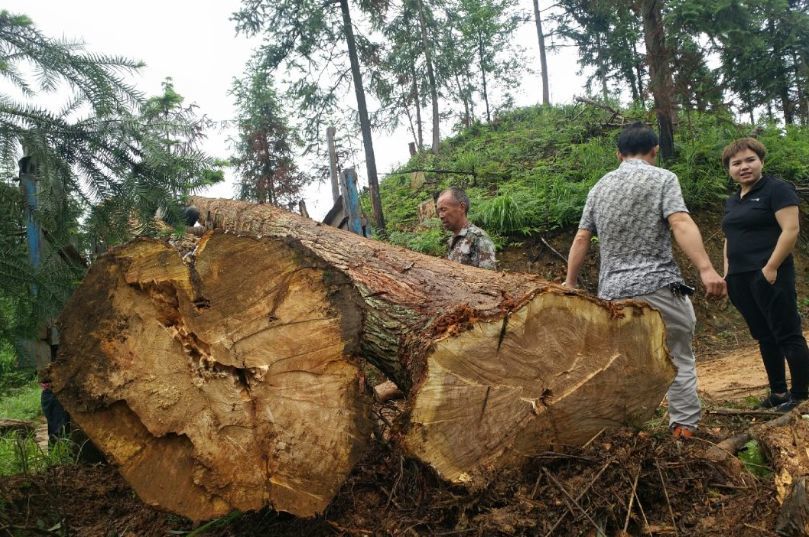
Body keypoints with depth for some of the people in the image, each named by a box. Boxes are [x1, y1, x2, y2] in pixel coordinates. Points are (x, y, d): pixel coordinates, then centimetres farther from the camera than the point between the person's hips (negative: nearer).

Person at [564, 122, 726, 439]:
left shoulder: (599, 187, 16)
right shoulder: (662, 178, 1)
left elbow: (581, 239, 13)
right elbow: (680, 224, -15)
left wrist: (570, 283, 19)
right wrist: (706, 269, -23)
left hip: (612, 291, 4)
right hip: (658, 286, -4)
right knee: (679, 357, 8)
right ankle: (685, 427, 6)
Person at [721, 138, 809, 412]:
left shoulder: (777, 189, -6)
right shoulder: (732, 201, 17)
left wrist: (771, 268, -19)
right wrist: (727, 273, 14)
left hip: (768, 276, -8)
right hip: (740, 279, 8)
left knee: (787, 335, -2)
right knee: (764, 337, 13)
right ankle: (778, 391, 21)